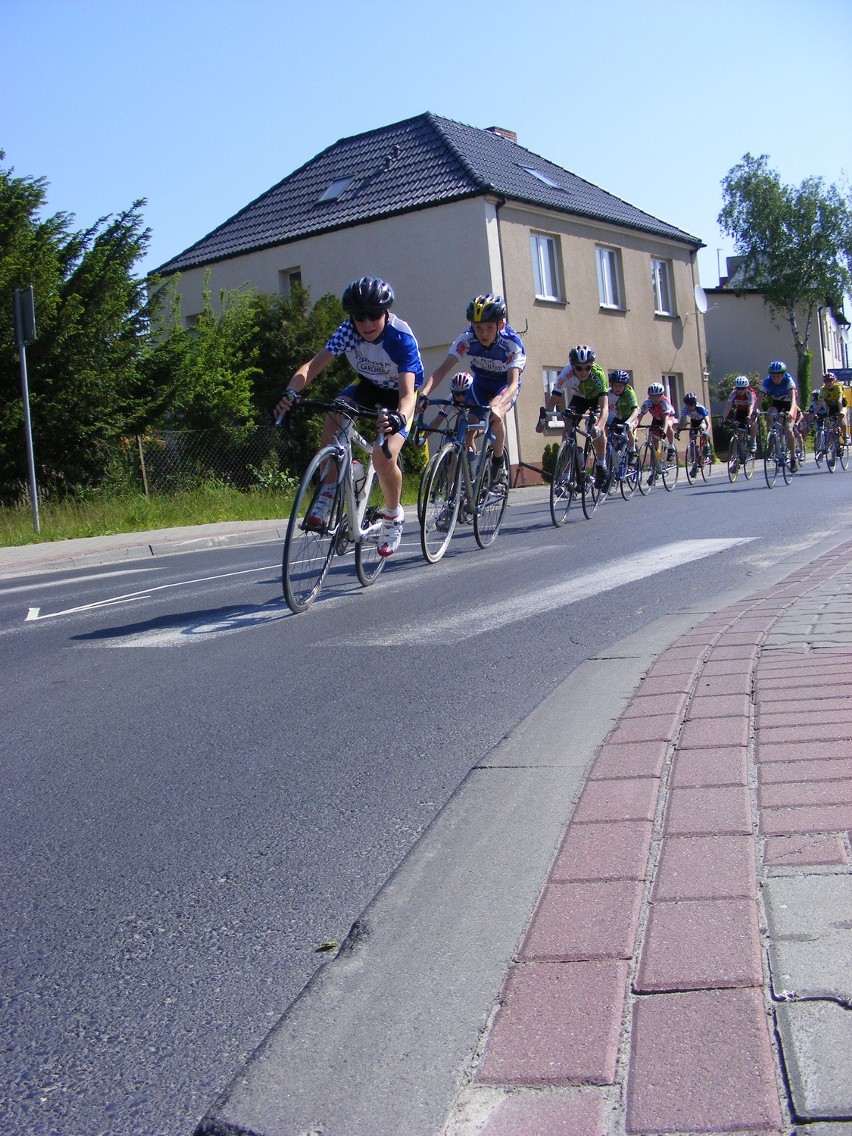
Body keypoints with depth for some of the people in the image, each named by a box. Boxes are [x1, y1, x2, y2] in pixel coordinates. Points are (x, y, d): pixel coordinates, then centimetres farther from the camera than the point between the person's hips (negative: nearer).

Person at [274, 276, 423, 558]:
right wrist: (292, 391, -49)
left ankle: (394, 515, 4)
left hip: (397, 397, -3)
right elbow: (314, 365, -29)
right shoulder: (348, 331, -22)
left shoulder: (401, 338, -32)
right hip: (366, 386, 4)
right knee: (333, 417, -30)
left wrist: (399, 417, -65)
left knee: (383, 457, -25)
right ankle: (328, 493, -16)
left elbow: (407, 393, -42)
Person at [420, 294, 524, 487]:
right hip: (481, 381, 3)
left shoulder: (512, 343, -34)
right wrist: (423, 393, -53)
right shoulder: (466, 340, -28)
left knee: (496, 415, -30)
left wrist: (498, 406, -64)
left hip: (506, 383, -3)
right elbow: (443, 369, -35)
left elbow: (513, 383, -43)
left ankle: (498, 465, -11)